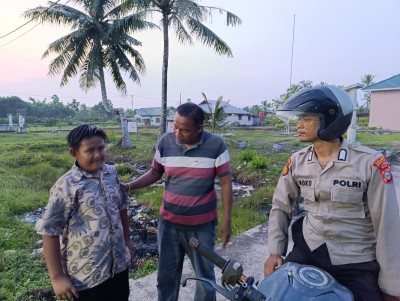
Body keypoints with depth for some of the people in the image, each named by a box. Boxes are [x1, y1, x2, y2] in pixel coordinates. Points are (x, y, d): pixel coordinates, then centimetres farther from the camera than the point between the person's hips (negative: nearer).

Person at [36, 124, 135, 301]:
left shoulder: (111, 173, -2)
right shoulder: (67, 187, -19)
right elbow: (49, 232, -15)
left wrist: (127, 239, 15)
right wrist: (57, 277, -13)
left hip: (119, 264, 6)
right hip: (86, 275, -5)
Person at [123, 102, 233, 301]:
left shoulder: (216, 145, -15)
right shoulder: (165, 142, -7)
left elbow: (226, 182, -8)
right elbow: (155, 173, 5)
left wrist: (226, 221, -7)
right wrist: (128, 186, -9)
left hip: (202, 225, -2)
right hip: (168, 222, 3)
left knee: (205, 276, 16)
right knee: (166, 275, 18)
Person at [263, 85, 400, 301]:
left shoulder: (370, 163, -16)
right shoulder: (297, 161, -3)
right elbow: (280, 206, 6)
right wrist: (275, 251, -2)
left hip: (357, 264, -2)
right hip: (307, 251, 3)